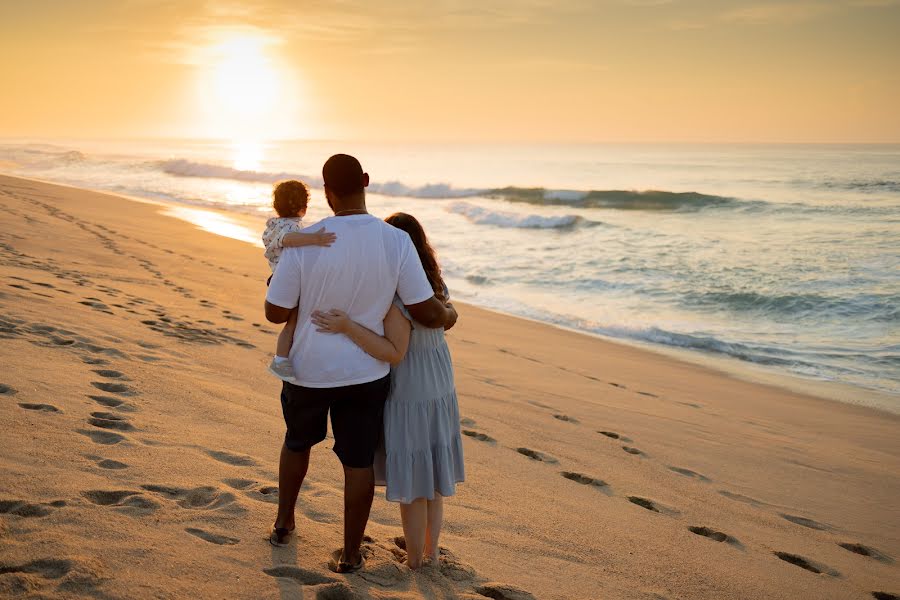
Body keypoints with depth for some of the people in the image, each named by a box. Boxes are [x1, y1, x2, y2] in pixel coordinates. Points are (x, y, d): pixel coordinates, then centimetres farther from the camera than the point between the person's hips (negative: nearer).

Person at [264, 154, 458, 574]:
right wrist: (448, 316, 10)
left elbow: (275, 312, -10)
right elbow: (425, 311, -14)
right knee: (358, 461, 13)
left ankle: (283, 524, 43)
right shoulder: (397, 241, -17)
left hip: (309, 370, 0)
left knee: (297, 442, 26)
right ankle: (350, 554, 24)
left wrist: (278, 284, 12)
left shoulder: (303, 243, -19)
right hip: (365, 373, 0)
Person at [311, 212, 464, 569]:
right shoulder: (435, 285, 1)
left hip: (409, 398, -8)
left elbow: (395, 353, -26)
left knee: (410, 487, 5)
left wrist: (347, 327, -33)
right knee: (431, 477, 20)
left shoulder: (397, 295, -24)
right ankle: (431, 551, 33)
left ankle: (413, 564, 18)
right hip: (438, 389, 8)